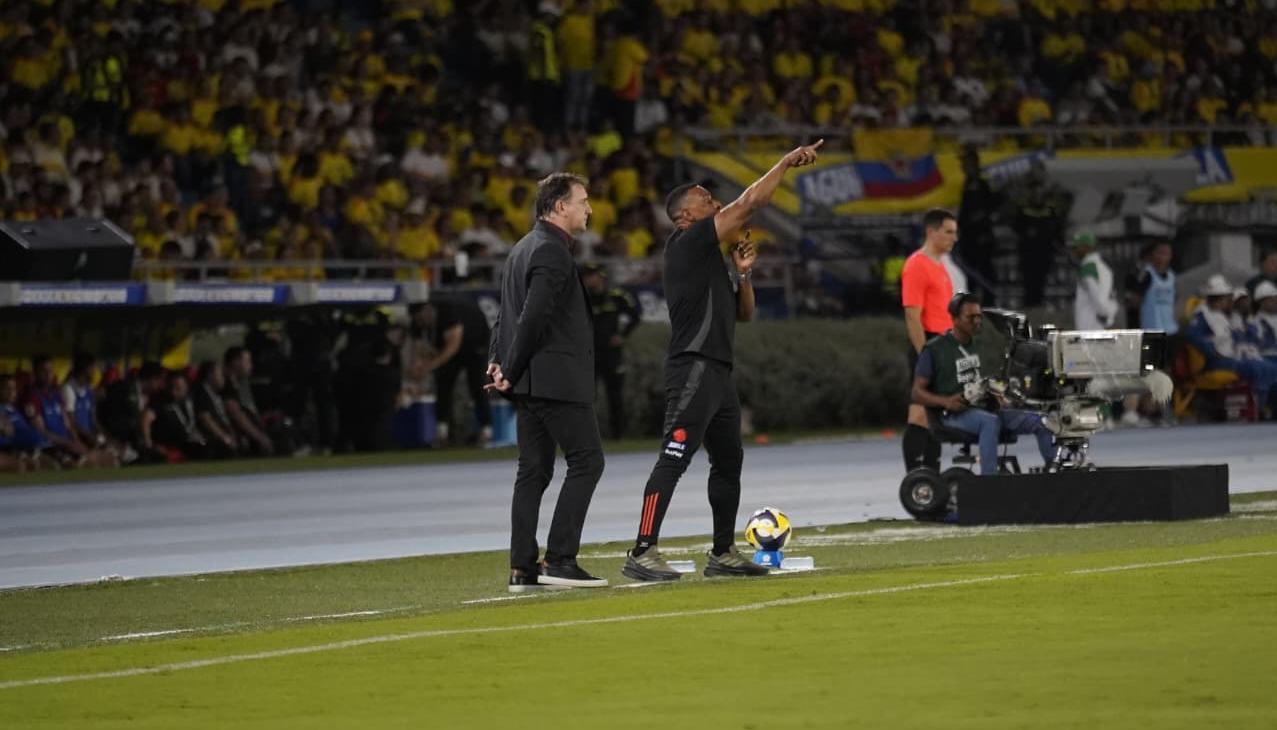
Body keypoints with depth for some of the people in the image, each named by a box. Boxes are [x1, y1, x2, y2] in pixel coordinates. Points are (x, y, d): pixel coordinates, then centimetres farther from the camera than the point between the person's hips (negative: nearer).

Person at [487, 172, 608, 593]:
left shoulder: (523, 249, 18)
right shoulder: (552, 252, -14)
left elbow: (511, 313, 19)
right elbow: (533, 317, -20)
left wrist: (498, 362, 9)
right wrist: (511, 372, -14)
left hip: (531, 383, 10)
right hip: (556, 379, -10)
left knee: (534, 470, 9)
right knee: (586, 460, -6)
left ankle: (522, 569, 6)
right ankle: (559, 559, -12)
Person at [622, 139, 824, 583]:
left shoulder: (712, 260, 22)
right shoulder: (688, 243, -6)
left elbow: (743, 314, 26)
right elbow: (749, 203, -12)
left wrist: (742, 273, 10)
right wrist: (787, 163, -3)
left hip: (718, 371, 10)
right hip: (693, 367, -10)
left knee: (728, 460, 15)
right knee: (674, 458, -16)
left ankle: (723, 553, 23)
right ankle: (642, 553, -22)